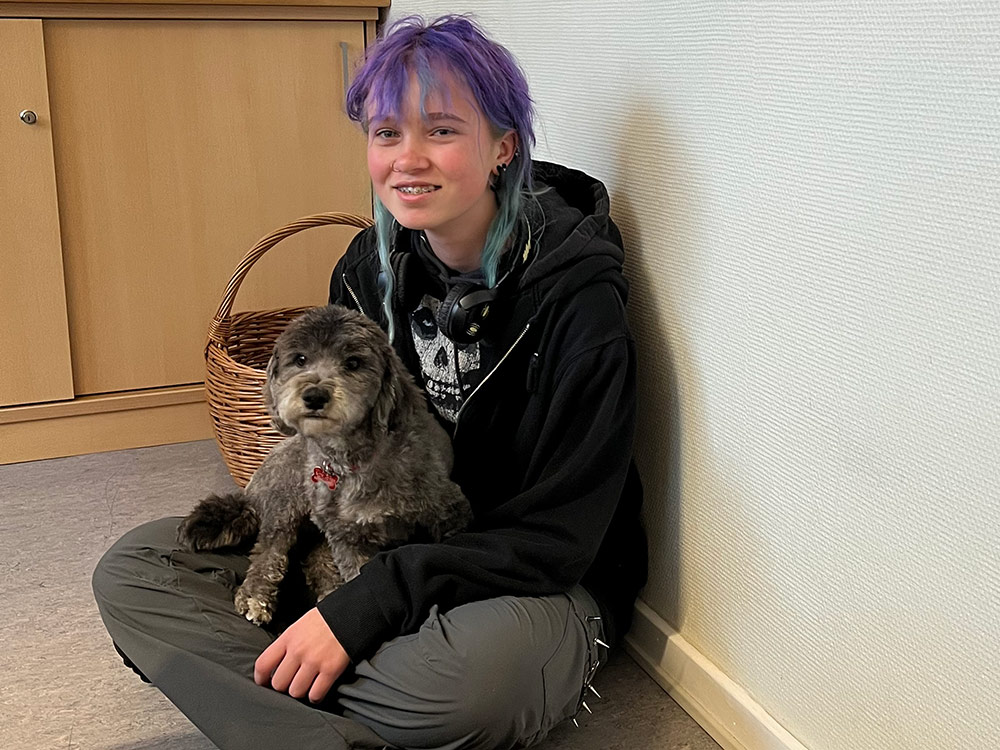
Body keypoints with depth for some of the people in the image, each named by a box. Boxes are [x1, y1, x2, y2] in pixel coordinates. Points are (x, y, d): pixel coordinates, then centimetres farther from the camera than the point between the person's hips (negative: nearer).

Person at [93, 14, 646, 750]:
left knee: (469, 670, -42)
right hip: (377, 551, 6)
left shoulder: (576, 296, -19)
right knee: (132, 567, -9)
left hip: (537, 584, -6)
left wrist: (362, 609, -26)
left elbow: (558, 533, -20)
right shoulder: (368, 269, 0)